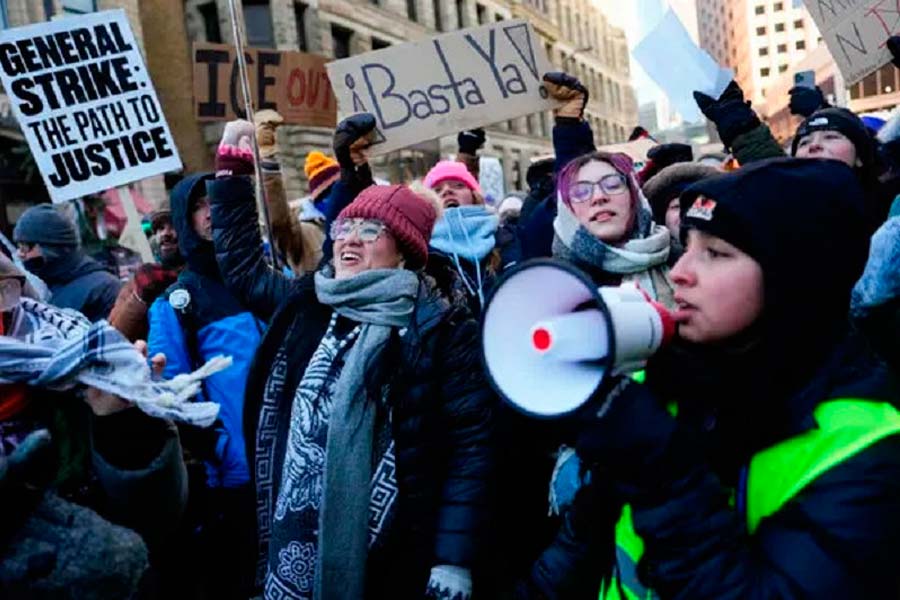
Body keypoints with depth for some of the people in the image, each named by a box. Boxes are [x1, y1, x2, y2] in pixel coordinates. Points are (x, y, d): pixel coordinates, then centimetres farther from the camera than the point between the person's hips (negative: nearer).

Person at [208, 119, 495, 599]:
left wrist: (456, 557, -16)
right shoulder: (305, 306, 6)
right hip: (294, 545, 5)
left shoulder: (441, 329, -9)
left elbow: (472, 443, -12)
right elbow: (243, 264, 20)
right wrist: (231, 167, 16)